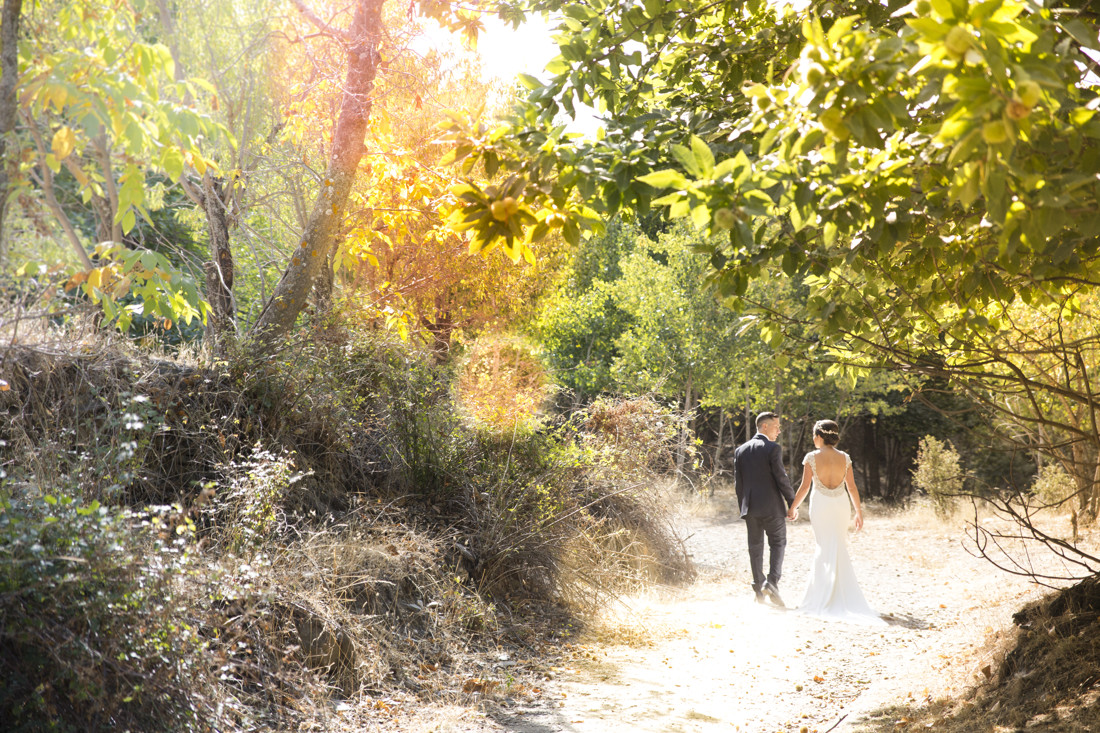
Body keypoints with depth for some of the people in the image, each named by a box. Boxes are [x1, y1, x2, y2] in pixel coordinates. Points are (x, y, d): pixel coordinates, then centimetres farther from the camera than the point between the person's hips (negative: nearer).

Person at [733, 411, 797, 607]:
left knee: (755, 547, 10)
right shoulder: (773, 448, -9)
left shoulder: (740, 450, 8)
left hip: (750, 507, 5)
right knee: (777, 543, 5)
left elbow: (738, 482, 10)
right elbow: (781, 478, -12)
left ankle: (758, 589, 12)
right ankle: (772, 582, -11)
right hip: (771, 506, -5)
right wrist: (792, 503, -4)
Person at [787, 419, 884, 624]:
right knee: (838, 548, 14)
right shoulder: (844, 458, 2)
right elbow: (852, 487, 3)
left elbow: (805, 486, -7)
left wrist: (793, 508, 3)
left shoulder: (812, 457, -8)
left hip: (821, 505, -3)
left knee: (826, 549, 6)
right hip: (841, 504, 3)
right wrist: (859, 512, 11)